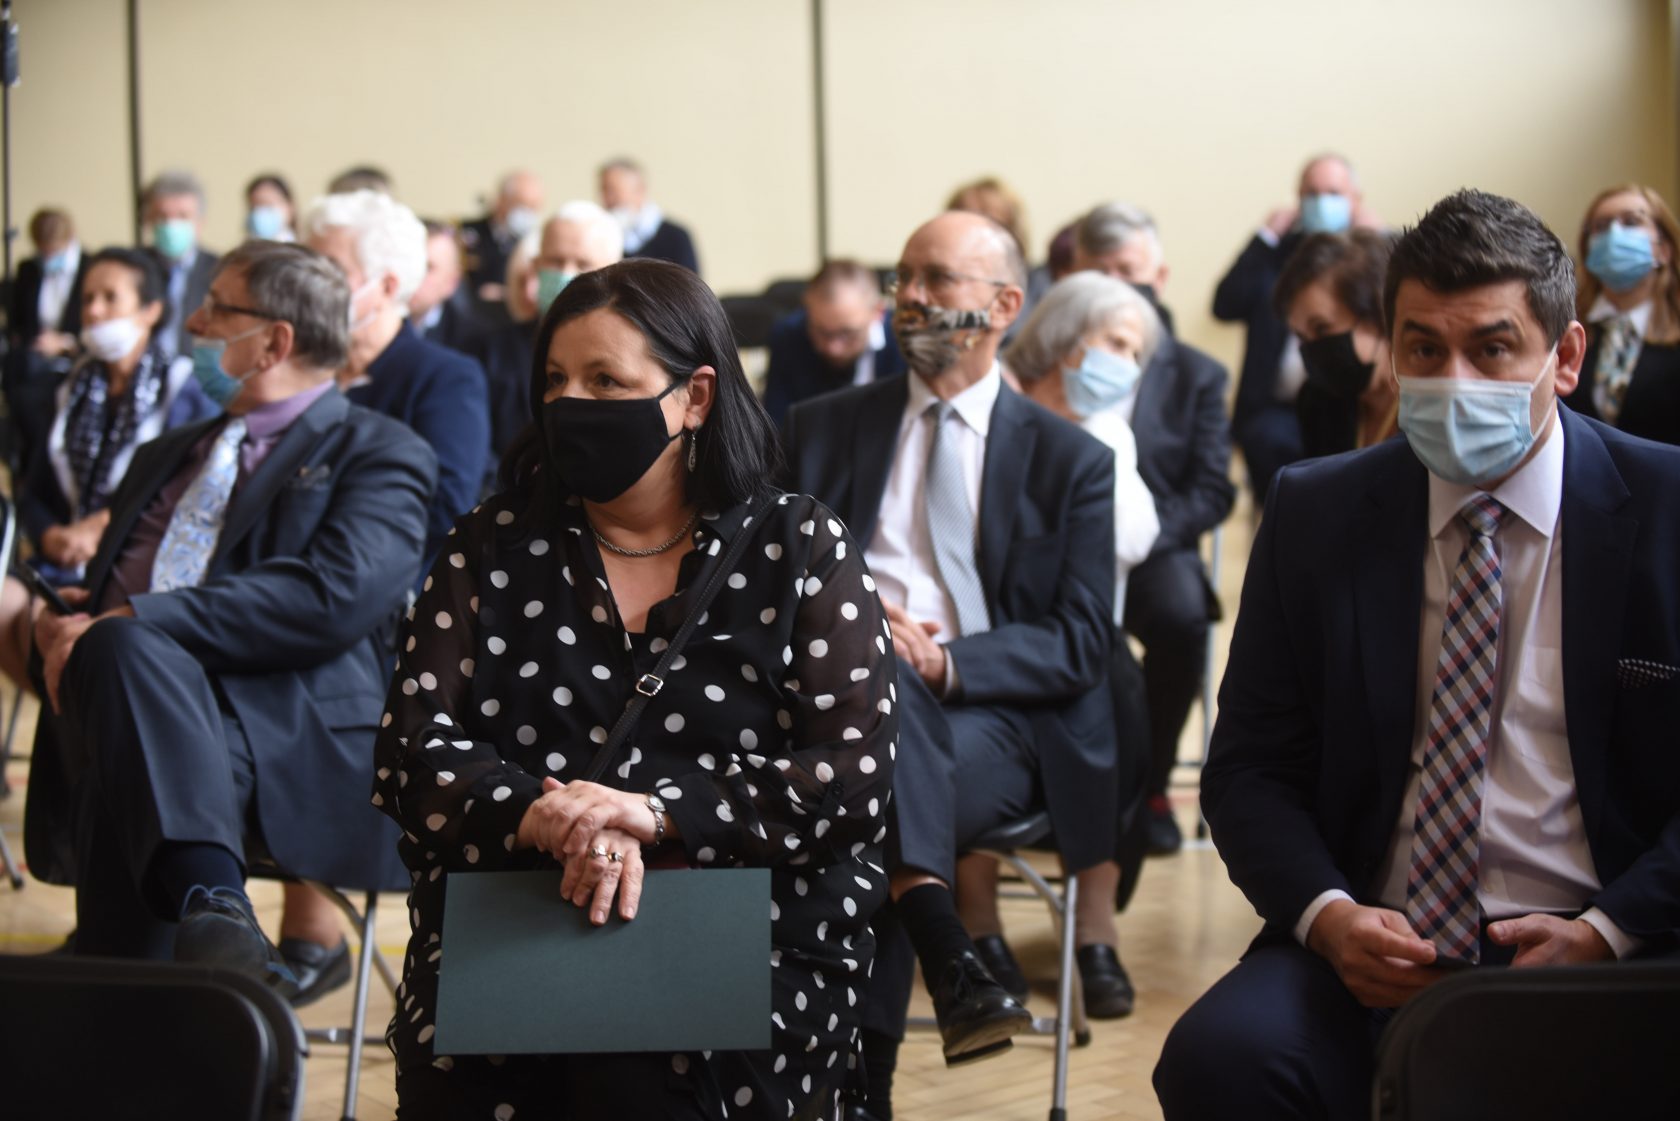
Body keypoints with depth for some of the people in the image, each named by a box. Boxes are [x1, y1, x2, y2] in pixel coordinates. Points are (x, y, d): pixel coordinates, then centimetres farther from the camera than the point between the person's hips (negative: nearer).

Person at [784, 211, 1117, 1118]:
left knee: (873, 822, -34)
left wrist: (945, 660, -16)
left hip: (992, 714, -1)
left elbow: (1079, 645, 2)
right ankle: (945, 953, -46)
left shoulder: (1070, 461, 10)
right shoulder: (823, 431, 17)